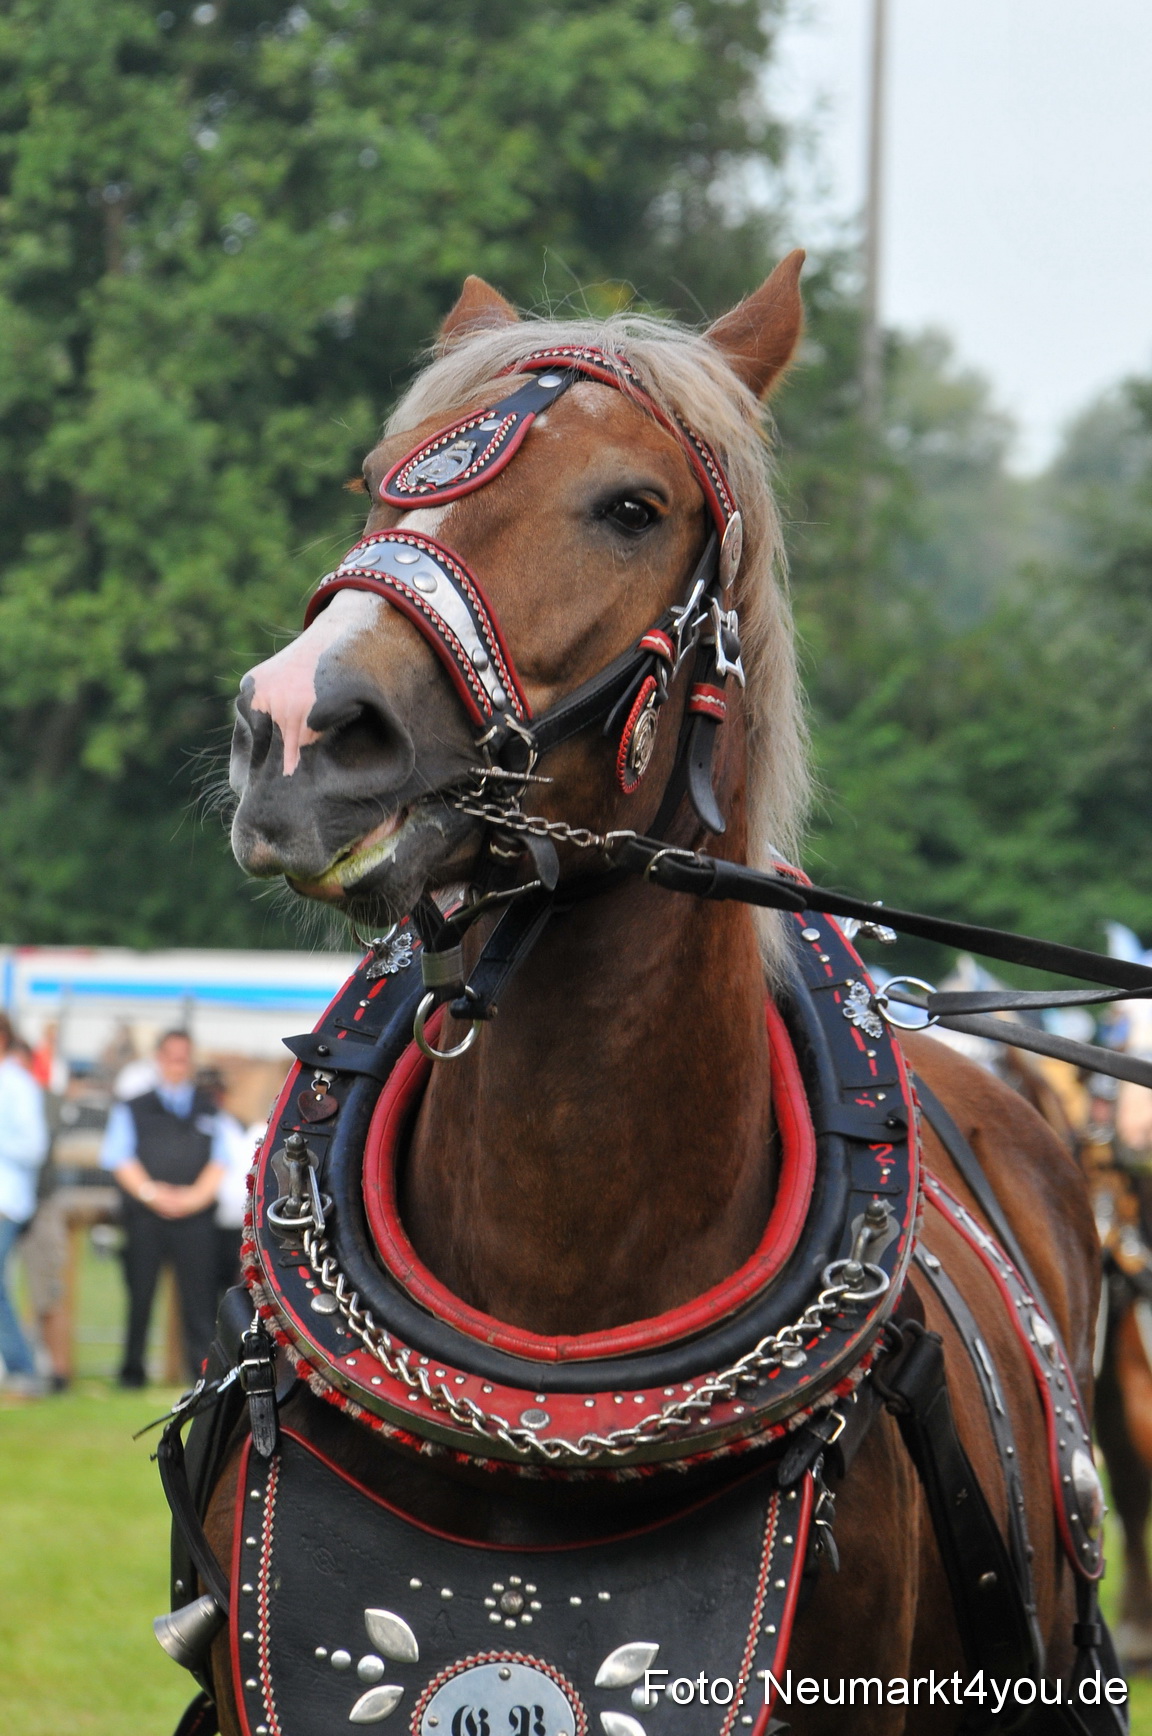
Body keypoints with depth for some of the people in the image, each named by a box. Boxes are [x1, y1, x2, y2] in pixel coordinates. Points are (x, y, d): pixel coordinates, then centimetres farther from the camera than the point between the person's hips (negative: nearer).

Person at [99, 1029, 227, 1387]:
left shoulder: (209, 1112, 18)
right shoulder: (132, 1111, 14)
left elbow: (219, 1160, 11)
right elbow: (120, 1159, 5)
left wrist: (196, 1195, -7)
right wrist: (151, 1193, -10)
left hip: (195, 1215, 0)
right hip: (144, 1217, 0)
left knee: (199, 1296, -7)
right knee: (139, 1294, -3)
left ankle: (205, 1368, -8)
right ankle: (132, 1369, 2)